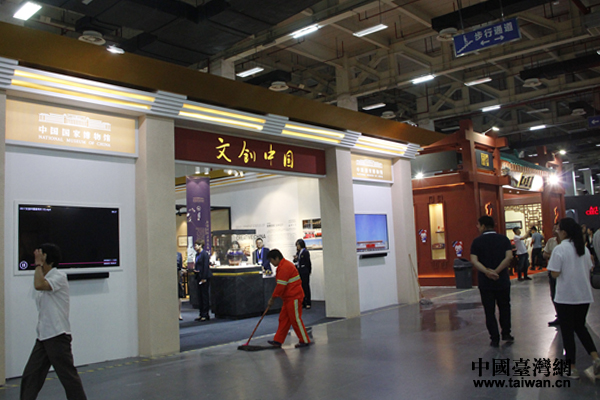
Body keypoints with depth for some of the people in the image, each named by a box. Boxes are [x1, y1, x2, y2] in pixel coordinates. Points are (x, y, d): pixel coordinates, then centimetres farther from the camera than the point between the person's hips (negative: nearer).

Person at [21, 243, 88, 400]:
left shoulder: (59, 277, -11)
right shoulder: (44, 279, 14)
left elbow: (39, 285, -30)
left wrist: (38, 264, -19)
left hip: (57, 336, -8)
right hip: (43, 336, 9)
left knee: (69, 376, -2)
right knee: (30, 376, 9)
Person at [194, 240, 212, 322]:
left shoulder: (204, 254, -12)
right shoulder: (197, 254, 14)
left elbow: (206, 266, -17)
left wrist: (204, 278, -19)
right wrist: (195, 268, 1)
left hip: (204, 277, -9)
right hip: (199, 277, 9)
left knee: (204, 295, -4)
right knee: (200, 296, 10)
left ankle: (205, 315, 2)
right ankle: (201, 314, 17)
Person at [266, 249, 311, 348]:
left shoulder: (284, 268, -19)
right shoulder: (284, 265, 15)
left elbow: (281, 286, -22)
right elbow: (281, 285, 21)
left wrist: (272, 299, -12)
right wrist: (273, 298, 18)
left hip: (294, 297, -11)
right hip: (289, 297, 11)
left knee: (295, 319, -3)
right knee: (283, 318, 11)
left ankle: (304, 341, 7)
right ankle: (278, 341, 16)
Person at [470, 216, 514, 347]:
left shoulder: (477, 241, -3)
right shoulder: (504, 239, 1)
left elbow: (474, 260, -15)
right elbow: (509, 257, -12)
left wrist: (486, 271, -21)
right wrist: (496, 271, -15)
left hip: (485, 282, -1)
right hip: (502, 280, 2)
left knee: (489, 311, 7)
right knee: (504, 307, 20)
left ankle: (495, 339, 9)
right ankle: (506, 333, 23)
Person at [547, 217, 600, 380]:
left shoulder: (560, 249, -15)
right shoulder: (584, 248, 4)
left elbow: (555, 274, -16)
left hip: (566, 297, -6)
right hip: (584, 295, 6)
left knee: (567, 330, 6)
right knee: (580, 326, 20)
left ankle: (572, 368, 10)